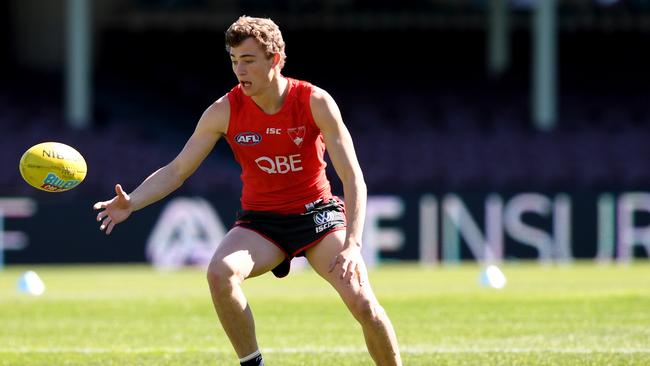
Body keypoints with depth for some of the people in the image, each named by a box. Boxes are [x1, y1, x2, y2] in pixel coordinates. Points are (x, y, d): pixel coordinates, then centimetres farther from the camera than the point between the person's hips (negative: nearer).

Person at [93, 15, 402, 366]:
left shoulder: (315, 102, -15)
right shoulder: (225, 111, -11)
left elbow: (352, 177, -16)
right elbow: (176, 170, -4)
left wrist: (352, 245, -28)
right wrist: (131, 202, -22)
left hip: (317, 213, -1)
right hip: (260, 220, 1)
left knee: (362, 302, -20)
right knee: (220, 272, -31)